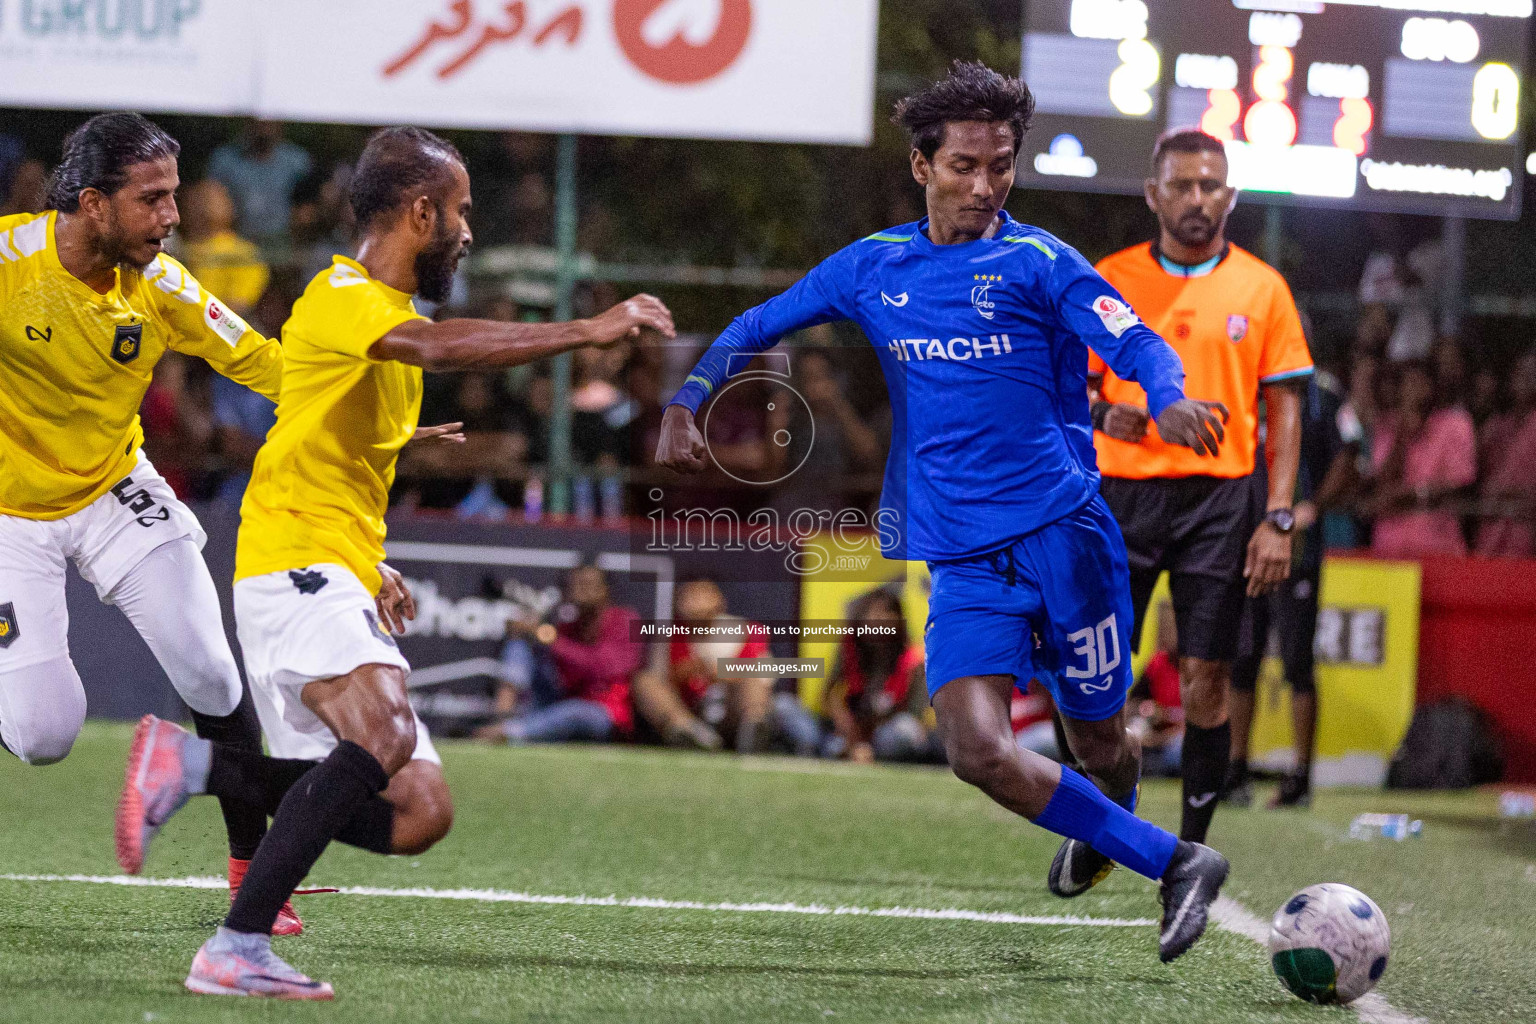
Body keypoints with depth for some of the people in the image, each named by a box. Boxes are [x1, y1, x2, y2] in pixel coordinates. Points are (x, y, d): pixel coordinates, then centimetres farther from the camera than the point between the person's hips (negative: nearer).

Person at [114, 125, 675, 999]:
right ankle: (237, 950, -33)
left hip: (343, 583, 10)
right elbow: (440, 347, -31)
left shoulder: (383, 308, 21)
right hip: (293, 569, -10)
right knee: (386, 734, -33)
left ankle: (197, 765, 6)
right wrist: (587, 332, -32)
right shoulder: (341, 298, -10)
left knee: (419, 814, 1)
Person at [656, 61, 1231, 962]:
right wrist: (687, 404, 5)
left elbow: (1135, 342, -13)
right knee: (979, 751, -16)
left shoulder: (1037, 262, -1)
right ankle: (1171, 865, -5)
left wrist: (1170, 400, -35)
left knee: (1098, 740, 7)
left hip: (1063, 535, -2)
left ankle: (1108, 825, 44)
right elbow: (757, 328, 21)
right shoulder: (872, 268, 10)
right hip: (959, 559, 2)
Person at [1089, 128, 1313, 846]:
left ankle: (1192, 847, 6)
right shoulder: (1109, 280, 5)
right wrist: (1100, 412, -14)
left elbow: (1284, 408, 4)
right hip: (1123, 494, 1)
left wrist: (1278, 518, -5)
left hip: (1220, 497, -1)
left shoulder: (1261, 288, 4)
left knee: (1206, 680, -3)